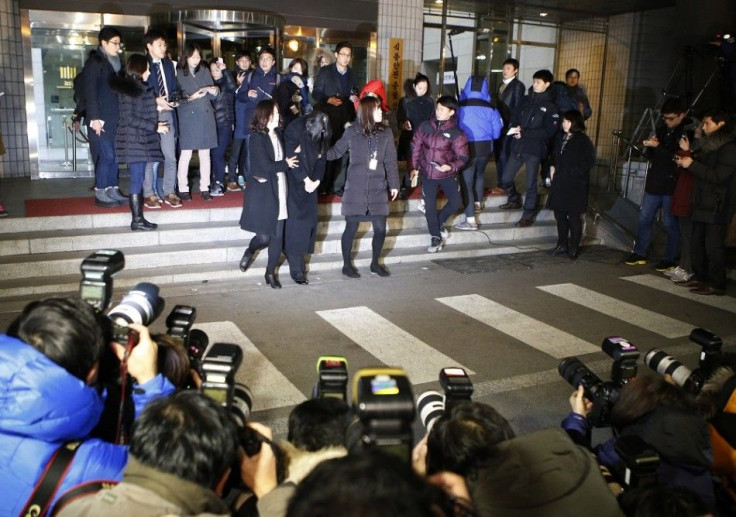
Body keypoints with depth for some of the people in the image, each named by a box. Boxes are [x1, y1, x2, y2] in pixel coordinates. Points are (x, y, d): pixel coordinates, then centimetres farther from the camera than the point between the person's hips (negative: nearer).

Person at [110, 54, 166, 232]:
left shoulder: (140, 88, 16)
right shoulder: (129, 89, -11)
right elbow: (129, 118, -17)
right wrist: (154, 127, -15)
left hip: (142, 140, 9)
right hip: (134, 141, -9)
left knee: (139, 179, 8)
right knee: (137, 179, -6)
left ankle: (138, 217, 12)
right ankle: (137, 220, -2)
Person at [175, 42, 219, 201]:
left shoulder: (204, 70, 10)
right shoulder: (179, 73, 0)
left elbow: (214, 95, 9)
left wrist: (214, 90, -13)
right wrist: (191, 97, -18)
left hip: (206, 116, 3)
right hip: (188, 117, -3)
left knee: (205, 154, 5)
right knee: (186, 154, -3)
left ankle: (204, 188, 12)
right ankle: (183, 188, 5)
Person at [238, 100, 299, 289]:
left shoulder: (278, 135, 9)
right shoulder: (256, 137, -10)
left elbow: (285, 158, 8)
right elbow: (266, 166, -16)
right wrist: (285, 164, -3)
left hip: (278, 191, 6)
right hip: (261, 193, -6)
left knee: (278, 235, 6)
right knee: (264, 236, -5)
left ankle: (271, 273, 20)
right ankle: (249, 252, 30)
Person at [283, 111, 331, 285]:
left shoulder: (321, 133, 0)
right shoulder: (295, 129, -16)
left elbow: (321, 158, 6)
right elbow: (291, 158, -16)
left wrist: (316, 180, -7)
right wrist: (306, 180, -14)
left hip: (310, 182, 6)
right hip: (294, 182, -6)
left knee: (309, 221, 1)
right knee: (296, 224, -9)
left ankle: (298, 261, 12)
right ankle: (296, 269, -5)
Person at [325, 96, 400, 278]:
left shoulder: (385, 133, 4)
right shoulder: (352, 132, -3)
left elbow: (391, 161, 6)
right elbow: (336, 151, 4)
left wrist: (394, 184, 3)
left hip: (378, 190, 3)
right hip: (355, 189, -3)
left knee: (380, 228, 3)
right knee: (351, 228, 2)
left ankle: (375, 263, 24)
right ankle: (347, 264, 20)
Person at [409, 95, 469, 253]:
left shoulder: (457, 133, -10)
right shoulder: (425, 126, -2)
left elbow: (462, 157, -8)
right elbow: (416, 147, 9)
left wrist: (451, 167, -26)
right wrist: (415, 167, 8)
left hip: (447, 175, -1)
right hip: (428, 174, 1)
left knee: (455, 203, -6)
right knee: (430, 207, 0)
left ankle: (440, 222, 24)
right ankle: (436, 238, 16)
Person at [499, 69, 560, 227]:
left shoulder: (550, 107, -5)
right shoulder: (526, 100, 11)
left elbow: (549, 131, -12)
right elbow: (514, 118, 12)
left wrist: (525, 133, -18)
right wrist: (514, 128, -11)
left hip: (534, 150, -5)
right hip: (517, 147, 5)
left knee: (530, 184, 2)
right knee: (506, 179, 9)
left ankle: (528, 215, 14)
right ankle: (514, 200, 36)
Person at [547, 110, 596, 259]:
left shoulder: (583, 141, -7)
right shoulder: (561, 138, 13)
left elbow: (589, 161, -12)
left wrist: (573, 173, -15)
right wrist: (552, 167, 7)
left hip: (575, 185, -7)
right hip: (559, 183, 7)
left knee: (574, 217, 0)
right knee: (559, 214, 11)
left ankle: (574, 248, 9)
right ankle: (562, 244, 23)